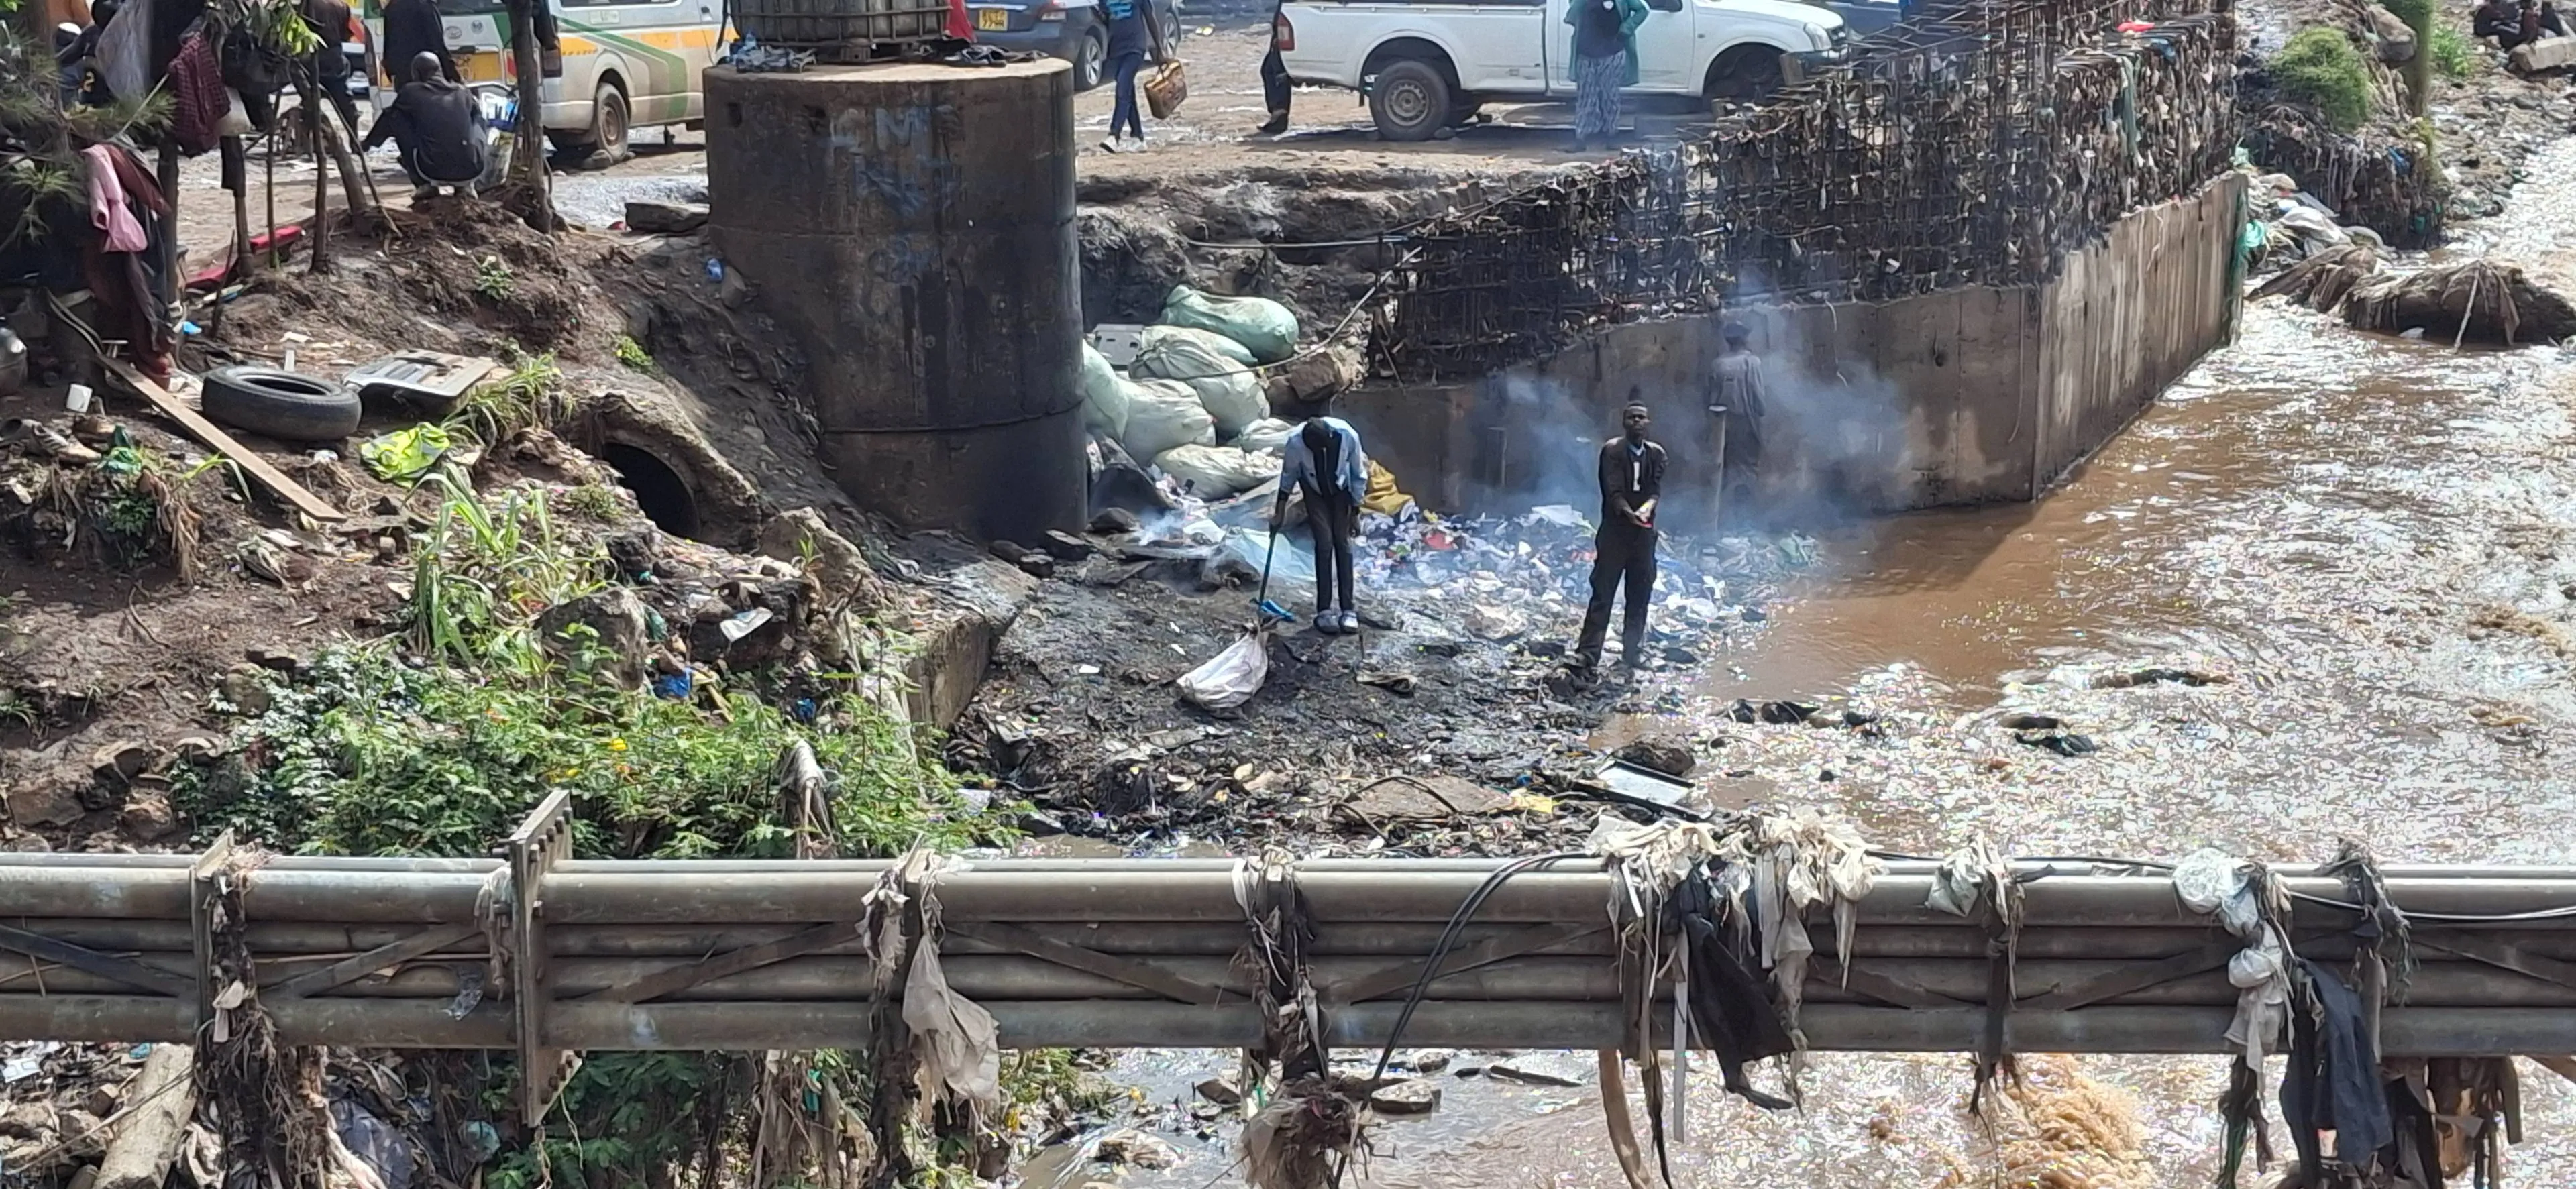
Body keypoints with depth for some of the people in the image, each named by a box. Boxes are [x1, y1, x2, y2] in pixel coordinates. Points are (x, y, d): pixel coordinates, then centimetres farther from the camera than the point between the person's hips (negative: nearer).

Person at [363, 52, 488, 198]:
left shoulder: (411, 92, 8)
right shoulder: (462, 93, 14)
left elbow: (387, 119, 23)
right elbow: (477, 113, 36)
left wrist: (366, 144, 40)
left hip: (434, 171, -3)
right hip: (471, 171, 3)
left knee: (396, 119, 17)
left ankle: (424, 184, 12)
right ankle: (466, 185, 21)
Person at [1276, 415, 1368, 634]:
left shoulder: (1348, 436, -34)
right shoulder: (1296, 443, -33)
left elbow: (1358, 476, -16)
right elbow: (1289, 474, -11)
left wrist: (1355, 513, -10)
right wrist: (1280, 507, -3)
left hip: (1340, 490, 1)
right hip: (1314, 491, -1)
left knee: (1342, 542, -3)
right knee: (1324, 543, -10)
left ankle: (1347, 609, 0)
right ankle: (1324, 610, -5)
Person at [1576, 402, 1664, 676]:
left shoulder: (1656, 454, 7)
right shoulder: (1612, 451, -6)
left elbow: (1656, 490, -4)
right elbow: (1614, 491, -16)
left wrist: (1646, 509, -26)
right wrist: (1630, 513, -34)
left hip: (1644, 533, 4)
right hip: (1614, 531, -4)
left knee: (1640, 596, 9)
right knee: (1602, 594, -7)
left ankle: (1632, 654, 19)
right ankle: (1588, 655, -10)